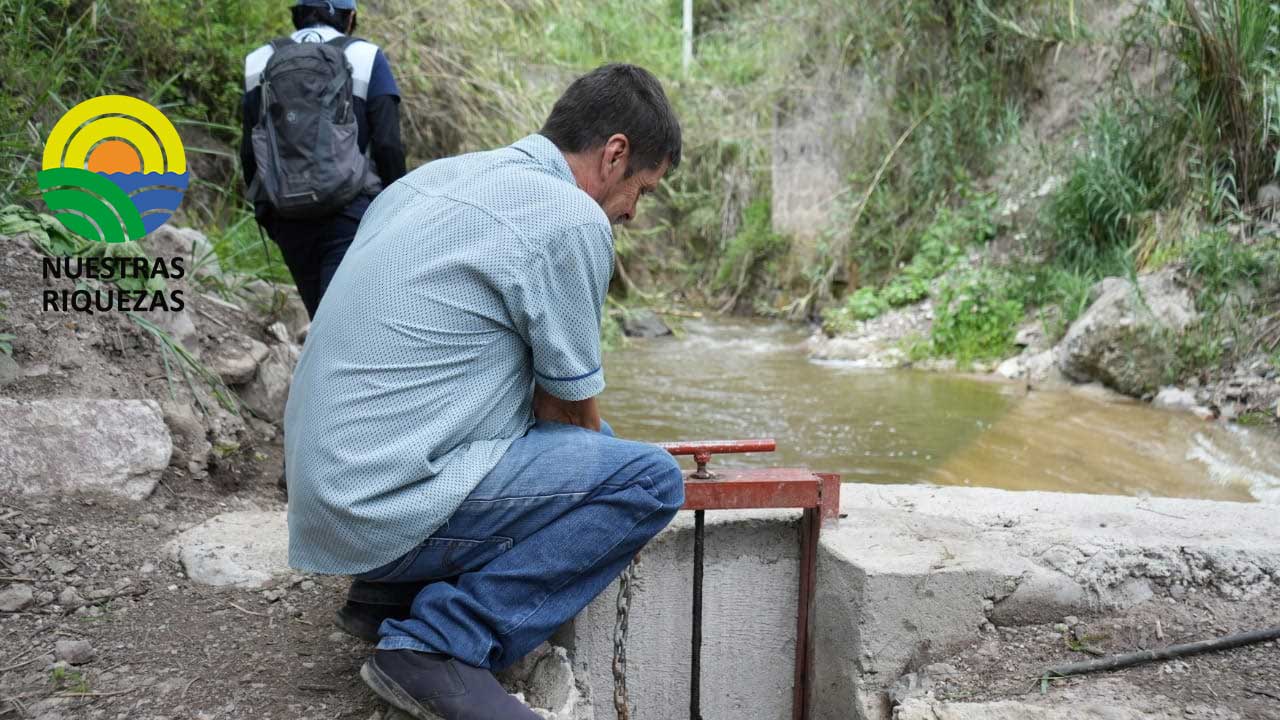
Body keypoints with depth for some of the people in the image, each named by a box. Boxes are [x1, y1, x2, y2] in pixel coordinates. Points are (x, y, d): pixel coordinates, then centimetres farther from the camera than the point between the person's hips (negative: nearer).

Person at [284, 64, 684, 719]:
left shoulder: (433, 176, 14)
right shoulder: (572, 219, -12)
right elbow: (573, 414, -4)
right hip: (393, 510, -9)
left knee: (592, 441, 19)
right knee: (651, 480, -8)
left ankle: (396, 589, 13)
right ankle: (441, 641, -10)